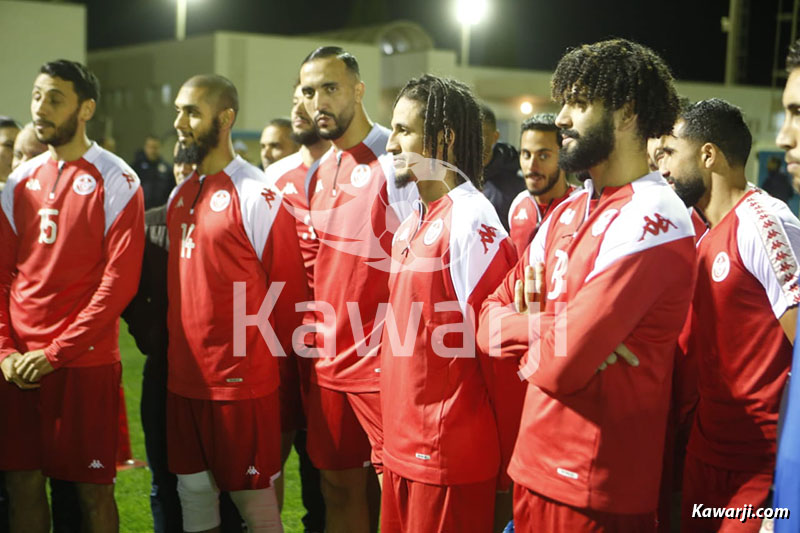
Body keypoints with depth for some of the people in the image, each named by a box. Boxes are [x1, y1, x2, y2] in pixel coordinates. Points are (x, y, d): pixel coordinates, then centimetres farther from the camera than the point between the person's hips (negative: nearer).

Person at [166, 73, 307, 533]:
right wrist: (178, 349, 14)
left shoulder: (256, 194, -13)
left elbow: (288, 287, -11)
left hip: (241, 379, -7)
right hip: (185, 375, 7)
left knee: (253, 496, 5)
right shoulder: (180, 195, 10)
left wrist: (272, 356, -3)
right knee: (193, 491, 15)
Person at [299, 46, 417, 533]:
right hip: (329, 363, 7)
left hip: (382, 364, -7)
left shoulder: (395, 162, -11)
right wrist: (316, 345, 12)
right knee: (340, 487, 15)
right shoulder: (320, 172, 12)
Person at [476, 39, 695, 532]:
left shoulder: (652, 219, -18)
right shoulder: (567, 212, 10)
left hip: (595, 491, -7)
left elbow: (558, 365, -24)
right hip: (534, 466, 7)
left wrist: (529, 329, -4)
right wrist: (549, 330, -12)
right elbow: (490, 319, 7)